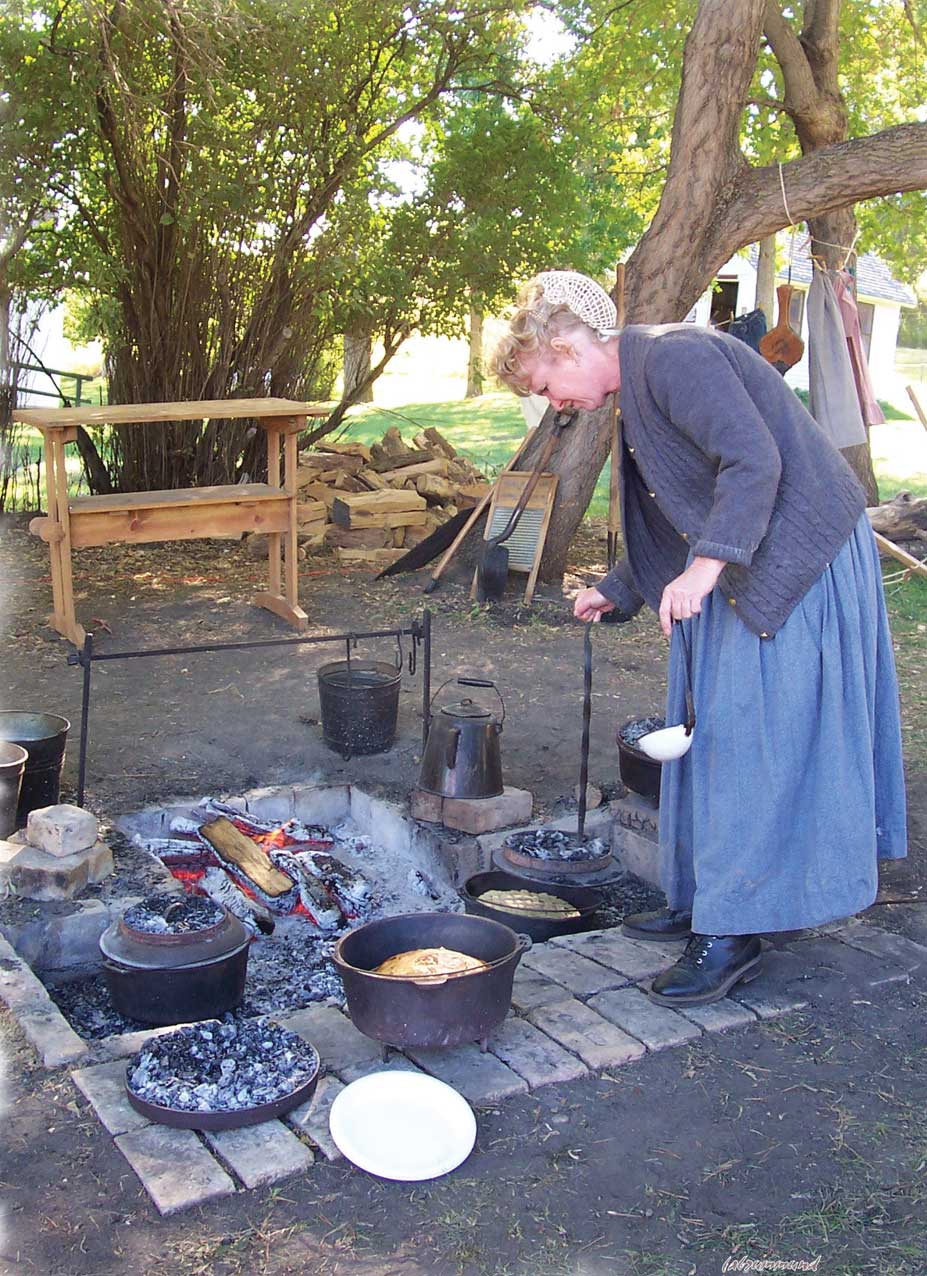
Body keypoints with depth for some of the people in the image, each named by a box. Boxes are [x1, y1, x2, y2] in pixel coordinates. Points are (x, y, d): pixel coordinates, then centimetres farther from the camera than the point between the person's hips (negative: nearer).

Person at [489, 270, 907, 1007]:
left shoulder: (674, 356, -15)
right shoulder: (638, 387, 16)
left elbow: (754, 462, -26)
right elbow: (677, 521, 25)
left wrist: (704, 567, -30)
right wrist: (618, 592, 28)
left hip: (796, 569, -10)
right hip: (742, 571, 10)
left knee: (754, 742, -8)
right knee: (715, 736, 14)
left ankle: (733, 934, 0)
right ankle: (703, 901, 25)